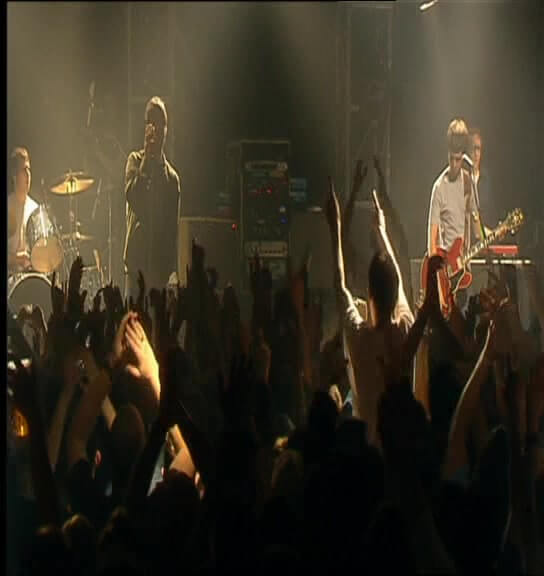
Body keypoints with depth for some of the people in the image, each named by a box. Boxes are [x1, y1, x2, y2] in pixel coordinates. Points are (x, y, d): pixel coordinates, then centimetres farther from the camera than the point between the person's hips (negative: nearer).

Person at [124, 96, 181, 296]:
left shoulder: (172, 176, 11)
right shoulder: (135, 160, 4)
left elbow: (174, 226, 11)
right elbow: (132, 197, -14)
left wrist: (172, 269, 4)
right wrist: (147, 158, -15)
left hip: (162, 263, 3)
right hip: (137, 259, -3)